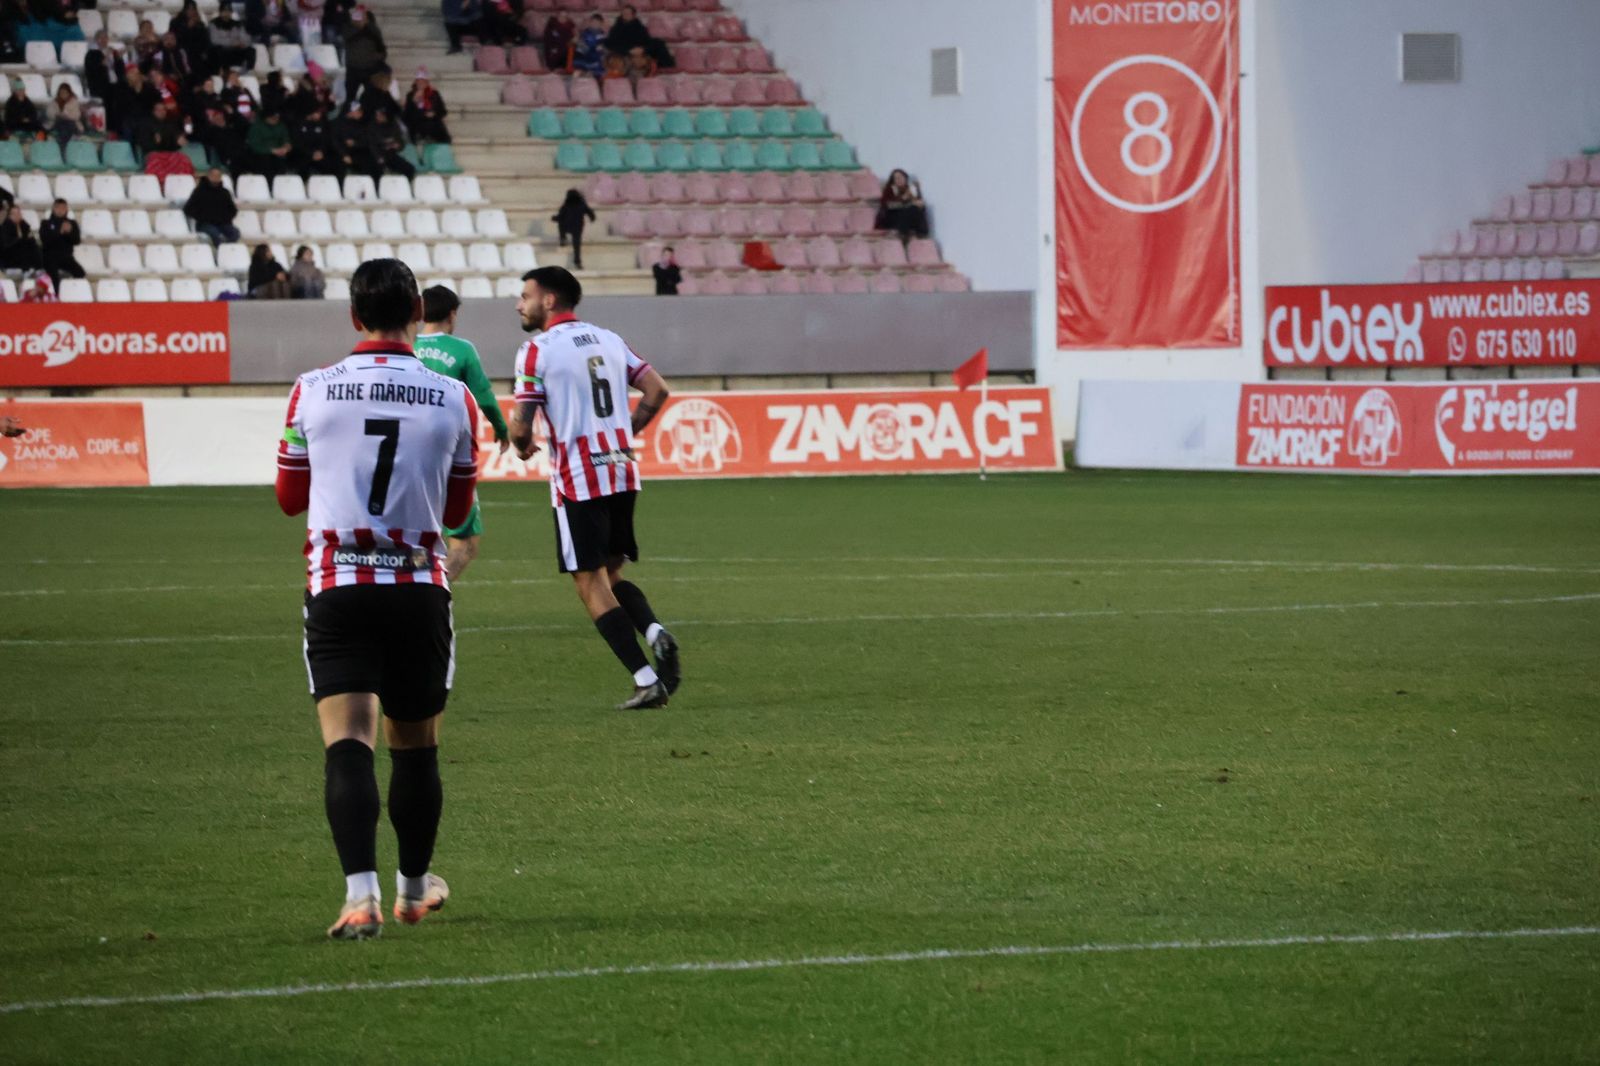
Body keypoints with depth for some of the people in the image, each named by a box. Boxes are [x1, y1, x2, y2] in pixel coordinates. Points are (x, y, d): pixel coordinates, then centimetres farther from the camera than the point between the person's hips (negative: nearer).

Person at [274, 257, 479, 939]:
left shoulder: (313, 392, -3)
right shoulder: (453, 399, -1)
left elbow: (290, 497, 10)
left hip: (337, 588, -1)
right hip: (420, 589, 1)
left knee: (347, 742, -9)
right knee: (415, 747, 16)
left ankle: (361, 892, -26)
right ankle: (414, 887, 32)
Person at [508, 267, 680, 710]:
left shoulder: (537, 350, -8)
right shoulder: (608, 340, 12)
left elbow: (521, 427, -12)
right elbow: (657, 390, 11)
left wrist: (523, 446, 10)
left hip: (576, 480, -7)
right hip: (622, 473, 7)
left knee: (591, 584, 0)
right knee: (611, 573, 19)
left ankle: (646, 681, -9)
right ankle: (655, 632, -9)